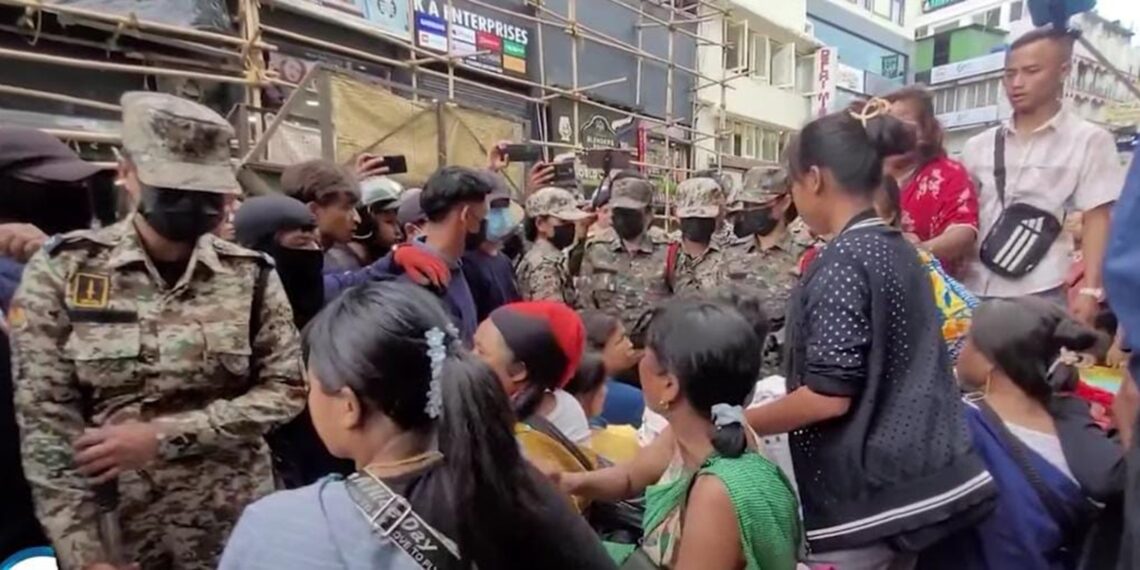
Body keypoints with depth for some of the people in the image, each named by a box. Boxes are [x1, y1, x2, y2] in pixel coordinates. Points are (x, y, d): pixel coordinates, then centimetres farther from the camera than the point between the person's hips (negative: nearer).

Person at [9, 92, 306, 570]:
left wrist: (163, 436, -16)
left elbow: (287, 388, -7)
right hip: (113, 530, 0)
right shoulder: (61, 270, -7)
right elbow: (46, 420, -7)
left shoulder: (252, 274, -6)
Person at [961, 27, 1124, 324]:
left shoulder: (1089, 140, 2)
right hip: (974, 291, 3)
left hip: (1041, 295, -3)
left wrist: (1090, 290, -10)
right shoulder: (978, 145, 10)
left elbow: (1097, 220, -2)